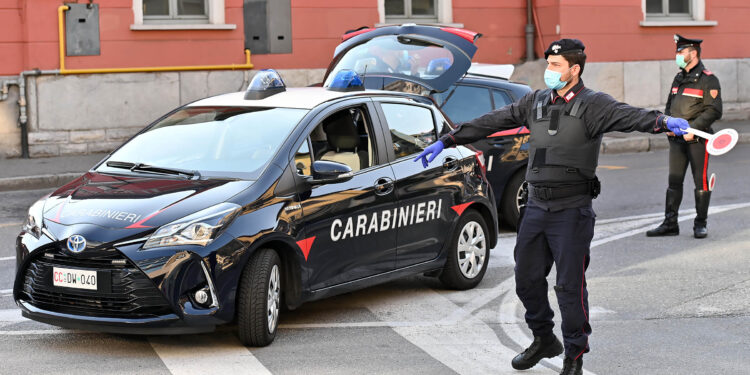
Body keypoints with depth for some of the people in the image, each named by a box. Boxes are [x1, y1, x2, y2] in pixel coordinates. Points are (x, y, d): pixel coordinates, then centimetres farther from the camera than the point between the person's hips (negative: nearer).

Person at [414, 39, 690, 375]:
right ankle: (544, 340, 34)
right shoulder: (536, 102, 9)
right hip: (536, 207, 6)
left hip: (572, 211, -6)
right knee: (527, 278, 13)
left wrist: (664, 121, -47)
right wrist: (446, 141, 13)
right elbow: (493, 121, 13)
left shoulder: (591, 105, -9)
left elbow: (627, 116, -27)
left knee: (570, 285, -3)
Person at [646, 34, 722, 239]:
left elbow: (714, 111, -12)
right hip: (676, 138, 7)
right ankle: (670, 223, 9)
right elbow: (670, 105, 22)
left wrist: (693, 128, -19)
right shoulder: (679, 78, 15)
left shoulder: (708, 79, -7)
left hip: (697, 138, -6)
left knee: (700, 180, 0)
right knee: (674, 181, 5)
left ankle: (700, 224, 8)